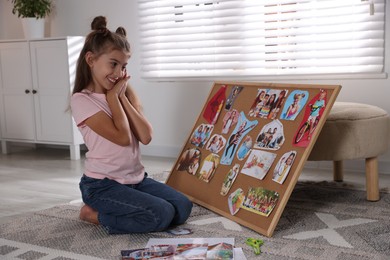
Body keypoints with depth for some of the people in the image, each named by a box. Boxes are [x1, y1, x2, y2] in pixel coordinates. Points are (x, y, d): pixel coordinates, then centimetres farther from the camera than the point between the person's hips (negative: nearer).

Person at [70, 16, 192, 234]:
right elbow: (122, 138, -19)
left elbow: (146, 137, -7)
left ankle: (114, 210, 7)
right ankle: (95, 214, -2)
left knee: (183, 208, -8)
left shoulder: (126, 91, 7)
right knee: (161, 215, -22)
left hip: (137, 178, 7)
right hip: (103, 185, -6)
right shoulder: (81, 100, -11)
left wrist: (122, 96, -8)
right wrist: (112, 96, -11)